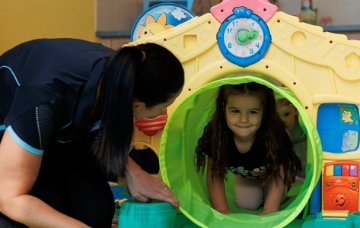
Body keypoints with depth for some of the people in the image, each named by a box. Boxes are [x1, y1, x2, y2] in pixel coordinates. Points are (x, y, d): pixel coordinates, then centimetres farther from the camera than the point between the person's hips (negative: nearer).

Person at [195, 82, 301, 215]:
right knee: (246, 204, -7)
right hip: (244, 175, 2)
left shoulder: (274, 136, -42)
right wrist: (222, 211, -29)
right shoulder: (216, 135, -36)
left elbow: (279, 174, -32)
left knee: (274, 199, -12)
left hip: (270, 172, -1)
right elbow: (215, 175, -24)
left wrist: (269, 211, -39)